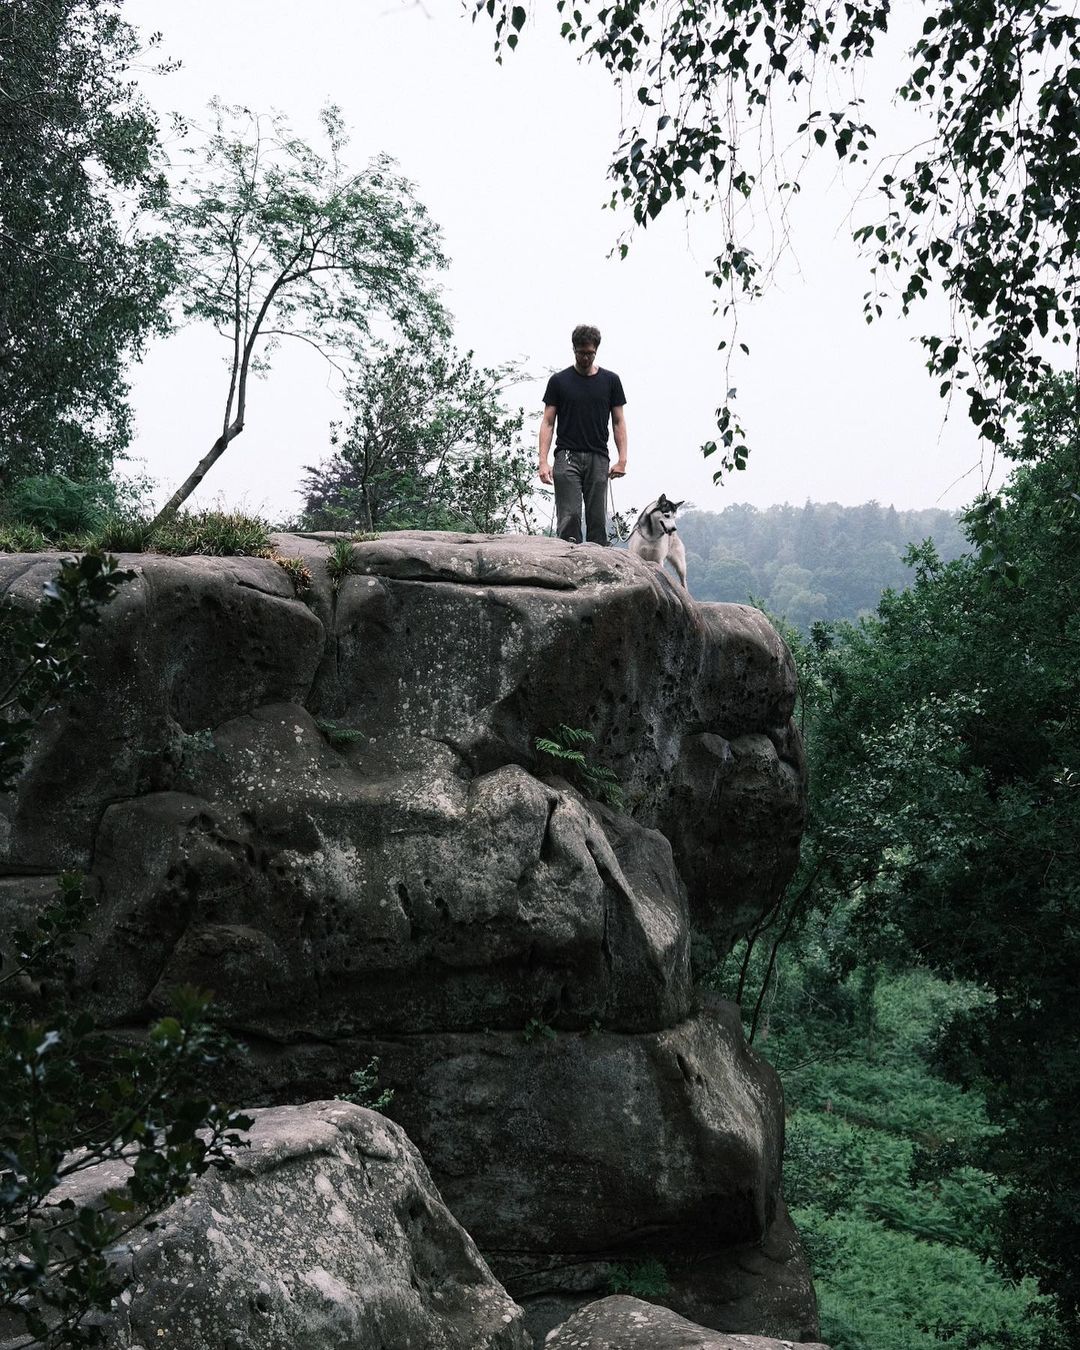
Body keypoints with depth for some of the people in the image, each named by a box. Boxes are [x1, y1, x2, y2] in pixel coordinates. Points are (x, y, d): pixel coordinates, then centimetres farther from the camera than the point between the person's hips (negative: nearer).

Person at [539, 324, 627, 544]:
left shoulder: (610, 381, 9)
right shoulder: (559, 381, 4)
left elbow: (618, 422, 10)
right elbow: (548, 422, 3)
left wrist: (622, 460, -1)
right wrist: (543, 462, -8)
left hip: (598, 459, 2)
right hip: (568, 457, -2)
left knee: (598, 520, 2)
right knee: (569, 518, -10)